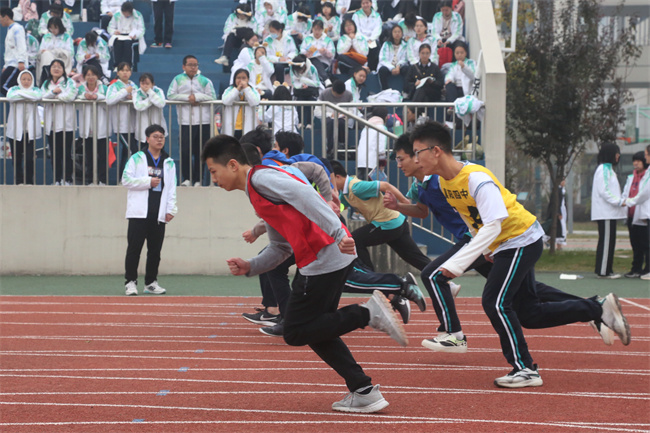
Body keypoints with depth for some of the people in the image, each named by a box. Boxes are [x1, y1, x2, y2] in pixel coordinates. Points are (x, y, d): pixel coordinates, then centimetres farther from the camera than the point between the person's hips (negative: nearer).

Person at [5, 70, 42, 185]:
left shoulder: (35, 90, 10)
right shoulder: (14, 89, 10)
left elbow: (39, 96, -15)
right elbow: (10, 96, -15)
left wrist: (22, 93, -10)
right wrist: (29, 96, -9)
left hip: (30, 130, -1)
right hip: (15, 129, 1)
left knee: (30, 158, -6)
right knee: (16, 158, 2)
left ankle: (29, 181, 5)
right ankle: (19, 181, 13)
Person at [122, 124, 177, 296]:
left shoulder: (169, 163, 13)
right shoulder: (137, 158, 4)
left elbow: (172, 188, 11)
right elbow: (126, 180, -4)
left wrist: (171, 209, 1)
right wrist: (148, 182, -10)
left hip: (159, 214, 3)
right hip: (139, 211, -3)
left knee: (155, 249, 6)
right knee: (134, 248, -4)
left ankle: (151, 282, 14)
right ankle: (130, 282, 3)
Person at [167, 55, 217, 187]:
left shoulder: (205, 81, 8)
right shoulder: (178, 80, 9)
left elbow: (212, 97, 0)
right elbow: (170, 95, -1)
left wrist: (197, 97, -9)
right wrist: (187, 98, -9)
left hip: (203, 121, 1)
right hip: (185, 121, -1)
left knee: (200, 152, 1)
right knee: (185, 150, -9)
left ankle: (197, 180, 9)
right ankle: (187, 178, 4)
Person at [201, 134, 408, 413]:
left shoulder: (259, 177, -7)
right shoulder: (257, 193, 24)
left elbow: (302, 194, -23)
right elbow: (280, 248, 25)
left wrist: (337, 233, -32)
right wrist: (250, 267, 11)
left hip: (324, 259, -10)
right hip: (336, 257, 10)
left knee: (295, 333, -1)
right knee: (316, 331, 17)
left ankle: (369, 314, -7)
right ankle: (364, 392, 15)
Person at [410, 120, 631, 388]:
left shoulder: (476, 179, -28)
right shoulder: (444, 181, -1)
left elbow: (493, 227, -35)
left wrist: (458, 264, -38)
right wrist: (486, 248, 12)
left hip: (522, 240, -9)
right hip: (504, 245, 9)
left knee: (495, 303, -16)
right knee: (527, 313, 10)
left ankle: (525, 370, -6)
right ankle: (600, 309, 21)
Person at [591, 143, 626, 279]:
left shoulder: (608, 169, 20)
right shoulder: (604, 169, -12)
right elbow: (603, 191, -18)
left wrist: (621, 200, 13)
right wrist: (619, 201, -18)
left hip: (609, 211, 10)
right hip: (605, 212, -10)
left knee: (609, 241, 10)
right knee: (606, 241, -8)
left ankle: (607, 270, 12)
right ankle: (603, 271, -6)